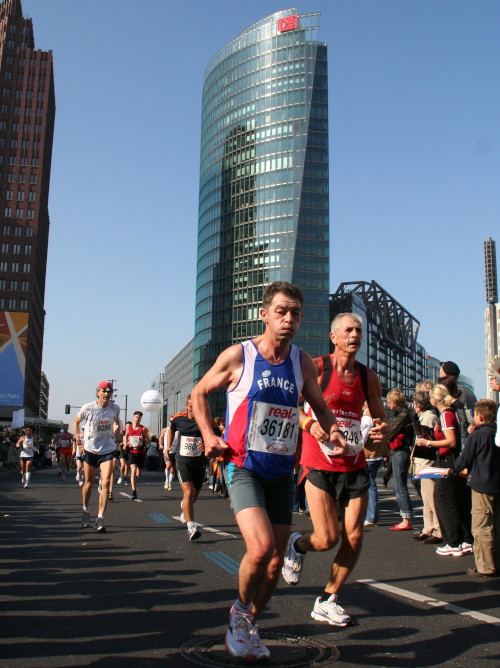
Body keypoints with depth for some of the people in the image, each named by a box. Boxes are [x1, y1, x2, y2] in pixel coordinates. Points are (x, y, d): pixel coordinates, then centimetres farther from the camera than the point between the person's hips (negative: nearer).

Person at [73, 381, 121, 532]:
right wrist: (77, 437, -3)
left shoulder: (115, 408, -4)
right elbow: (76, 421, 8)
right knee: (89, 483, 12)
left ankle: (100, 519, -8)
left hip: (108, 450, 1)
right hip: (90, 449, 0)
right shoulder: (88, 408, -10)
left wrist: (116, 428, -1)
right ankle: (86, 511, 38)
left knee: (105, 482, -13)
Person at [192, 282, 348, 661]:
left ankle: (247, 623, 35)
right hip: (243, 468, -4)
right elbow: (200, 393, 6)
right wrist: (209, 436, -7)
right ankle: (241, 609, 9)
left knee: (276, 560, 9)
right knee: (260, 548, -23)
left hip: (282, 472, 5)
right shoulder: (238, 356, -8)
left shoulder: (302, 362, 2)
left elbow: (320, 406, 16)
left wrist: (332, 431, -5)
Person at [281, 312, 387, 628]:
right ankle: (298, 545, 28)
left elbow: (380, 416, 16)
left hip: (355, 465, 5)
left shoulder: (368, 377, 8)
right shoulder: (316, 368, -6)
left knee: (354, 536, 1)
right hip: (320, 465, -4)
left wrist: (383, 428, -7)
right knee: (327, 538, -9)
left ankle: (327, 601, 20)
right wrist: (309, 423, -27)